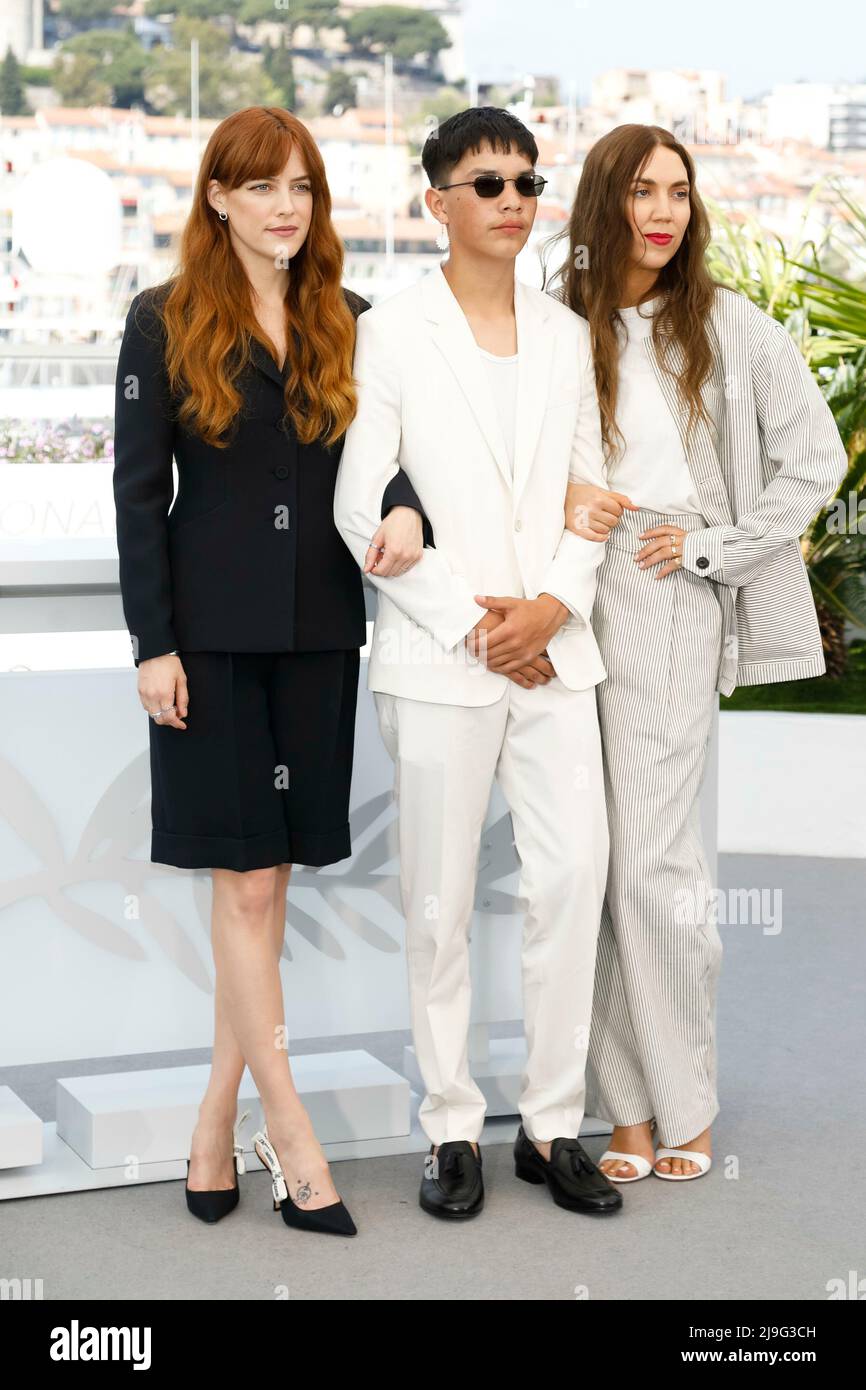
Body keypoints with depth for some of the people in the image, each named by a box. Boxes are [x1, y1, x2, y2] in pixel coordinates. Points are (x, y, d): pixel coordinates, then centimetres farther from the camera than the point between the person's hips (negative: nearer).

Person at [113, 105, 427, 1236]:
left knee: (267, 878, 6)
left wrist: (405, 504, -22)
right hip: (212, 632, -3)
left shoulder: (350, 325, 9)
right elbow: (138, 492, -2)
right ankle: (288, 1130, 4)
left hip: (318, 632, 3)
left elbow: (400, 441, 2)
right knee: (244, 882, -3)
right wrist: (152, 643, -9)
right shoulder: (164, 323, 0)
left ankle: (219, 1119, 16)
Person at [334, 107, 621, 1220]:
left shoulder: (567, 336, 12)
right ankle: (451, 1130, 13)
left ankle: (553, 1125, 9)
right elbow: (359, 508, -5)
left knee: (575, 874, -2)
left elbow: (590, 492, 12)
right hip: (439, 657, -3)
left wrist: (554, 605, -6)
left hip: (553, 651, 4)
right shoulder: (391, 333, 0)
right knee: (439, 899, 2)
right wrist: (471, 622, -10)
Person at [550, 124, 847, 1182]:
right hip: (567, 601, 2)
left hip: (665, 605, -2)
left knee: (650, 862, -6)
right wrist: (556, 493, -5)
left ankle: (682, 1107, 9)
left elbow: (815, 460, 6)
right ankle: (624, 1105, 11)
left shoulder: (730, 328, 5)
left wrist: (711, 546, -1)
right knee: (591, 861, 2)